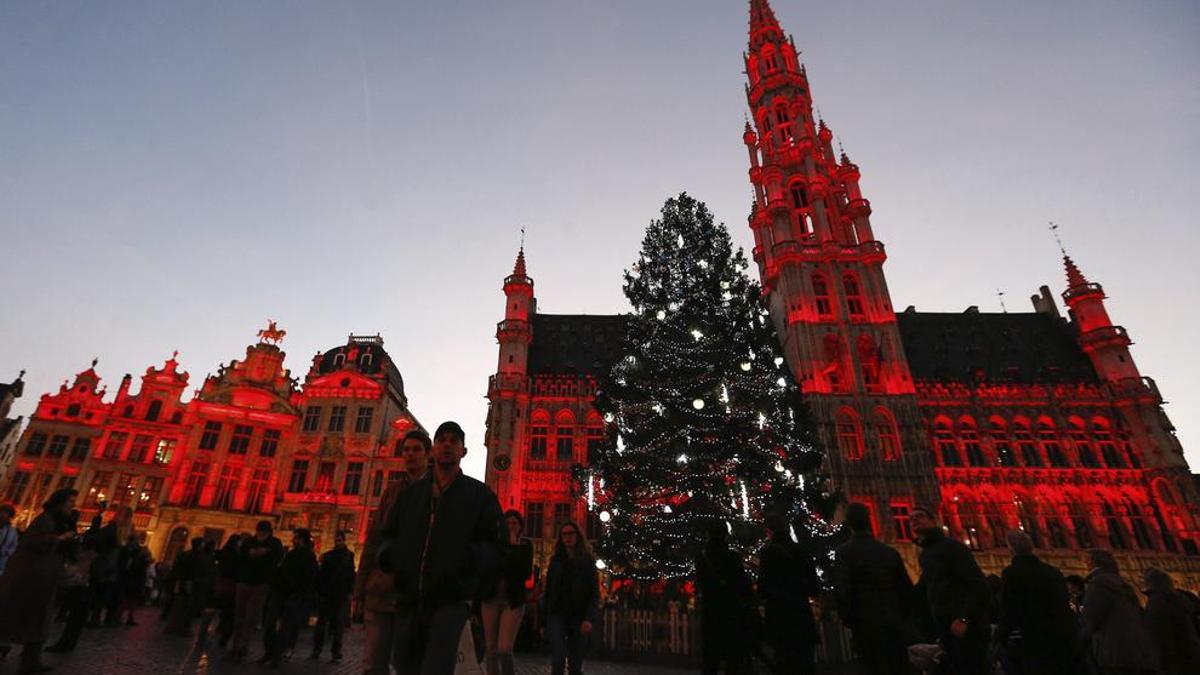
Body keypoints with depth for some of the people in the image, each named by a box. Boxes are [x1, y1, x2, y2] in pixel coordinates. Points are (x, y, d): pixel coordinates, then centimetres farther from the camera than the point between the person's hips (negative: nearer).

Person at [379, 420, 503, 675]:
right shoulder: (411, 492, 15)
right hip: (408, 599, 4)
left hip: (451, 600, -4)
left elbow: (494, 547, -1)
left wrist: (471, 557, -22)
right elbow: (389, 535, 21)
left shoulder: (480, 494, 4)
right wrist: (389, 553, -2)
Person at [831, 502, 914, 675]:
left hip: (867, 627, -4)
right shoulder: (890, 552, 4)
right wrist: (902, 618, 19)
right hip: (895, 626, 5)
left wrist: (848, 621, -2)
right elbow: (907, 588, 7)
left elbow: (841, 591, -17)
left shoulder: (845, 552, -10)